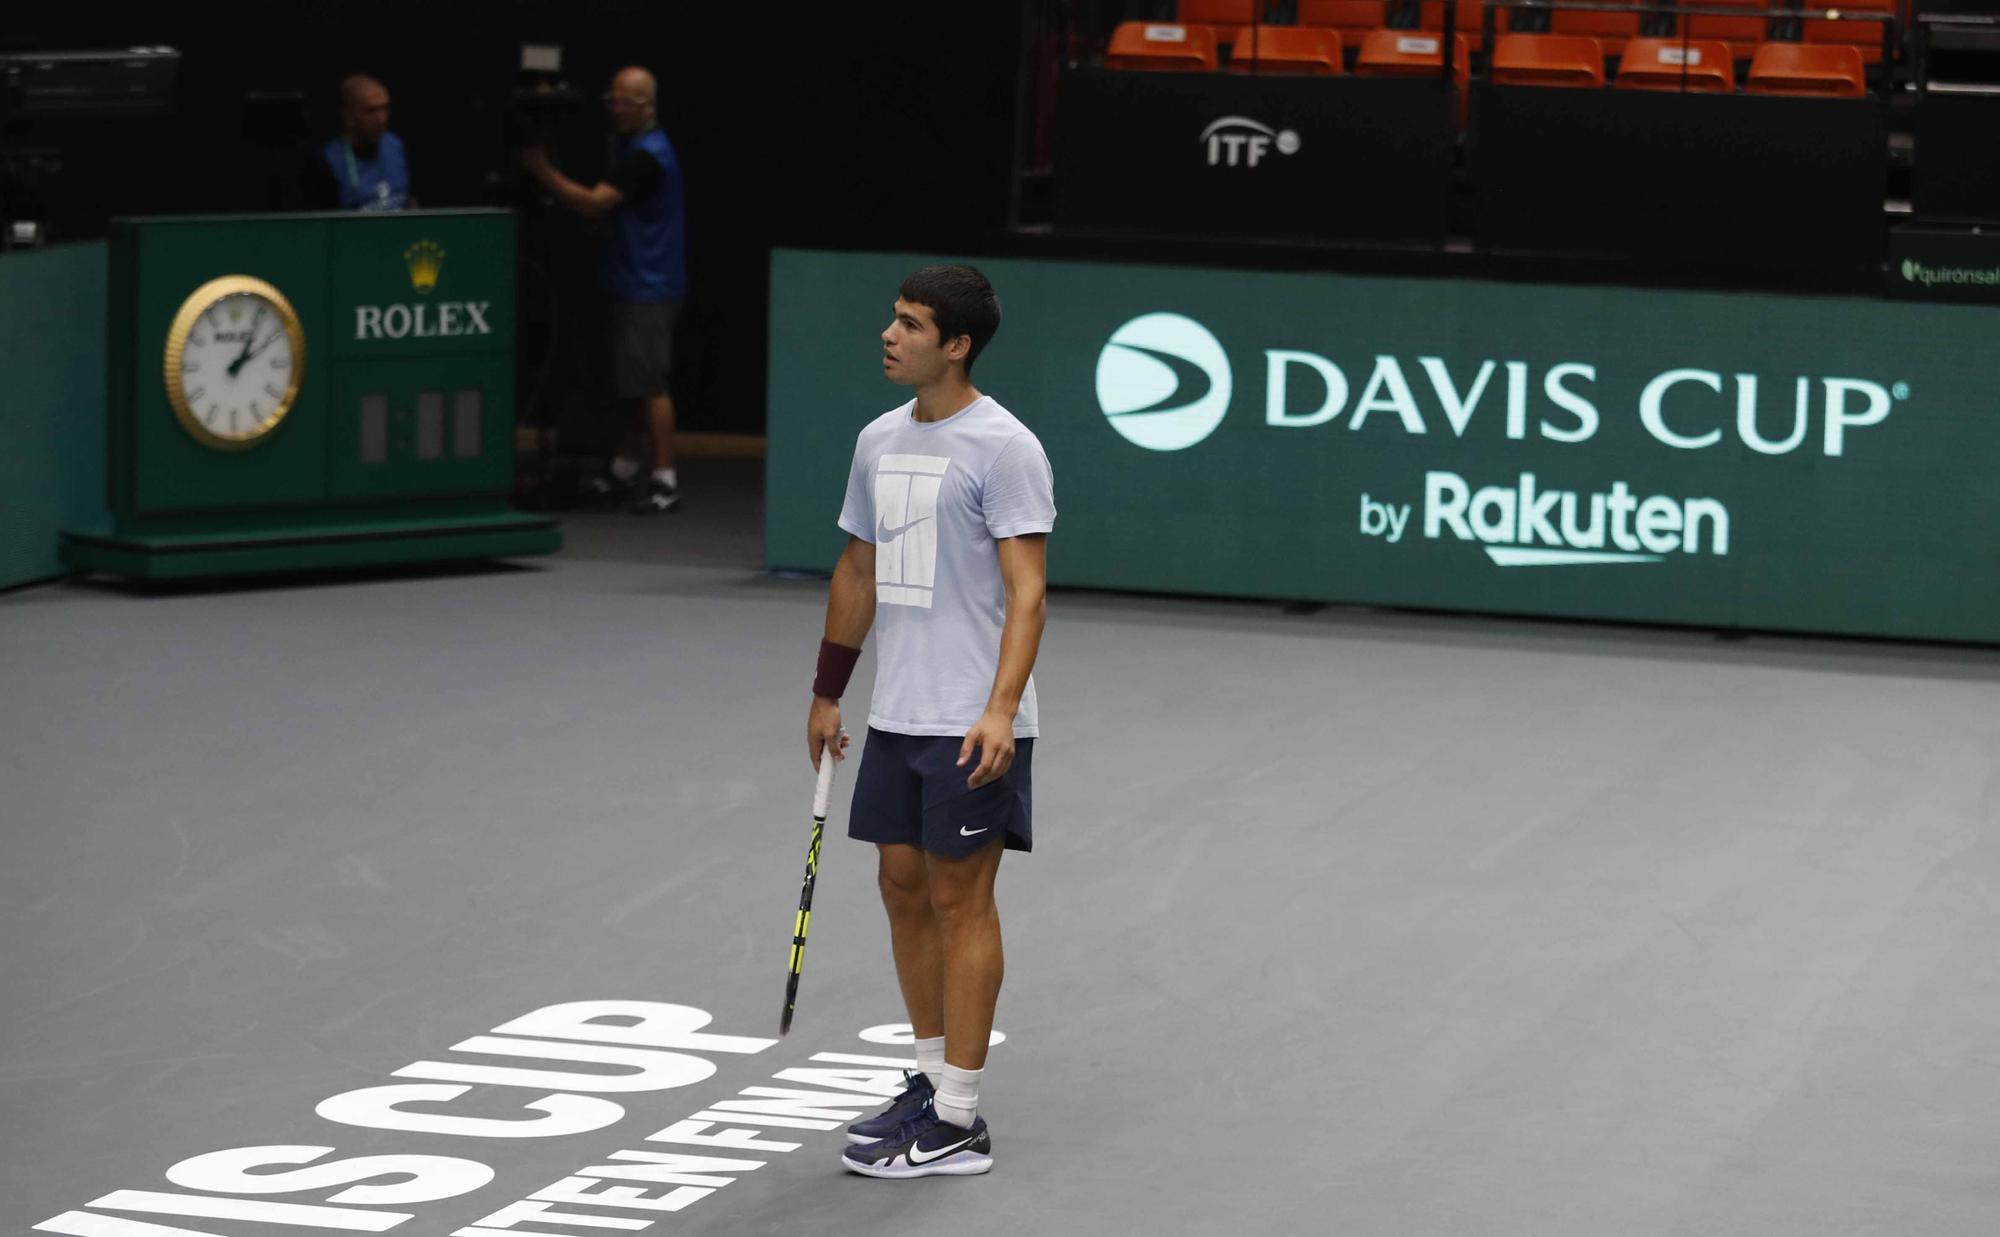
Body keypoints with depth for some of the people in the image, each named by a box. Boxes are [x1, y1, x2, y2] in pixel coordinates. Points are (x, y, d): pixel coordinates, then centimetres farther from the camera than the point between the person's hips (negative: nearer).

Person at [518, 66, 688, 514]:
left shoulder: (646, 156, -17)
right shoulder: (632, 148, 16)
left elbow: (593, 204, -21)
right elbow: (606, 208, 22)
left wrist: (544, 171, -17)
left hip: (649, 288, -10)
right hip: (634, 286, 10)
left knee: (649, 384, -8)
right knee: (635, 383, 14)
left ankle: (666, 481, -5)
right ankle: (624, 473, 20)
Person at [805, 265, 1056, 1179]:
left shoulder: (1003, 448, -12)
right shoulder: (879, 441, 12)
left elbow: (1026, 590, -17)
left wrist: (1000, 709, -27)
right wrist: (827, 692, 22)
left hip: (971, 725, -8)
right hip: (895, 717, 8)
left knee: (960, 899, -4)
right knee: (903, 888, 11)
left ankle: (957, 1123, 0)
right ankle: (933, 1079, 23)